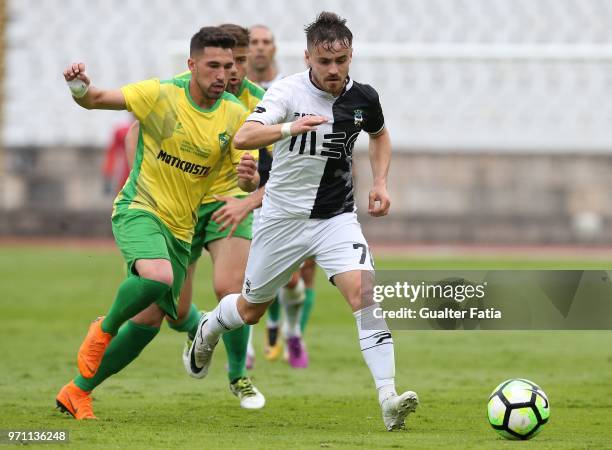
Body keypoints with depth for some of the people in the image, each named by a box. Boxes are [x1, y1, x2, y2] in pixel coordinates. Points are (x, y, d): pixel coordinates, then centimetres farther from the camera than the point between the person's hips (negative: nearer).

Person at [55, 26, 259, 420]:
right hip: (139, 210, -5)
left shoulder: (235, 115, -2)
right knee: (158, 277, -34)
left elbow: (247, 181, -1)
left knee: (150, 321, 2)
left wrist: (249, 177, -27)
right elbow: (95, 100, -3)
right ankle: (105, 328, -4)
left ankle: (77, 392, 18)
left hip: (181, 228, 5)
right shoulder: (160, 95, -10)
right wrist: (81, 86, -27)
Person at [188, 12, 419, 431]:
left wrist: (380, 183, 3)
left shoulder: (363, 98, -5)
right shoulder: (288, 90, -17)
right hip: (284, 218, -1)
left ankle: (389, 398, -28)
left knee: (364, 290, -23)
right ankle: (208, 329, 54)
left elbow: (380, 135, 19)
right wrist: (289, 128, -48)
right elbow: (243, 137, -31)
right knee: (251, 309, 16)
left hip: (337, 218, 1)